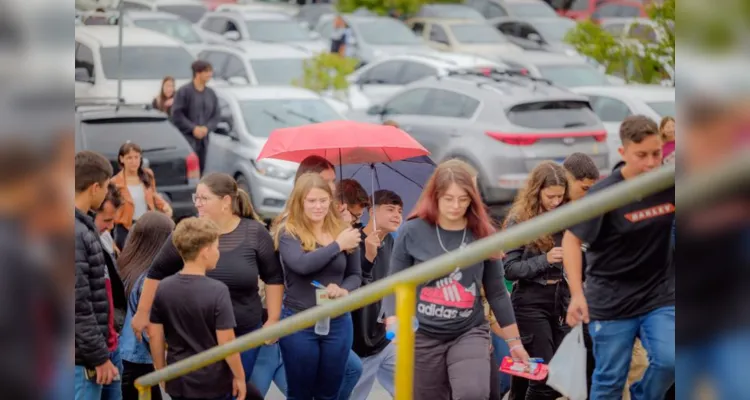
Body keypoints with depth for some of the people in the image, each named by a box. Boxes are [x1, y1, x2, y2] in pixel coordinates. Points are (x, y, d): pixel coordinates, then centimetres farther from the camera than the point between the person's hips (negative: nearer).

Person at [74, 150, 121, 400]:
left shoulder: (86, 228, 12)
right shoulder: (76, 233, -20)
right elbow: (79, 306, -21)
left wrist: (106, 351, 17)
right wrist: (98, 357, -17)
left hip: (106, 349, 10)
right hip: (86, 359, -10)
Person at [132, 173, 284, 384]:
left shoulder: (255, 233, -6)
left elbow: (273, 278, 3)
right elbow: (157, 272, 3)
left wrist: (273, 319, 0)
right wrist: (143, 312, 4)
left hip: (245, 333, 0)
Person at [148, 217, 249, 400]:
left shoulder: (163, 289, -2)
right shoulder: (217, 291, -17)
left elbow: (155, 335, 3)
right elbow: (226, 341, -16)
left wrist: (161, 371, 15)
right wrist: (239, 376, -5)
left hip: (177, 381, 5)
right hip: (212, 383, -5)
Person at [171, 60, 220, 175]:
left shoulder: (211, 94, 13)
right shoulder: (184, 91, -5)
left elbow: (216, 115, 14)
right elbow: (176, 115, -8)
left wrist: (207, 128, -5)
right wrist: (193, 128, -13)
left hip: (203, 139, 6)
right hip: (186, 138, -6)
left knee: (201, 170, 5)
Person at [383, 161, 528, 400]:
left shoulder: (482, 235, 1)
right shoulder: (412, 232, -4)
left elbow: (496, 291, 9)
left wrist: (514, 341, 11)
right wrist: (394, 326, -16)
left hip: (470, 332, 0)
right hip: (423, 335, 0)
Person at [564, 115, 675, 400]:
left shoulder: (669, 182, -6)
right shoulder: (604, 194, -16)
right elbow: (572, 240, -13)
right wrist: (577, 294, -20)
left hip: (660, 296, 3)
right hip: (611, 301, -3)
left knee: (669, 360, -16)